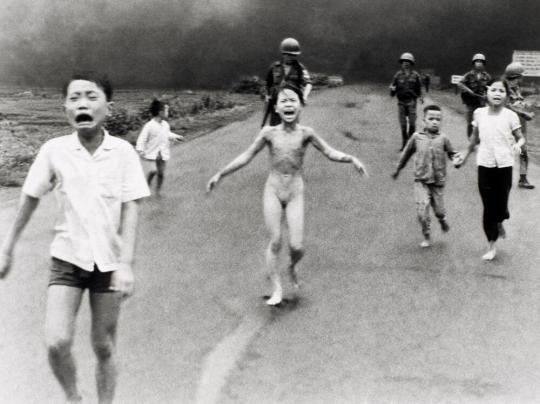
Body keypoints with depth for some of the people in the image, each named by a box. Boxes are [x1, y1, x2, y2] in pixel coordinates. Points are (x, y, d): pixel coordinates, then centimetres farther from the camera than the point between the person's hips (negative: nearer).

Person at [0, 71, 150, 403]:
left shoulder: (123, 152, -8)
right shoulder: (54, 150, -5)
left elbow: (130, 210, -9)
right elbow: (30, 199, 6)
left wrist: (126, 265, -17)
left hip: (109, 262, 0)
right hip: (67, 258, 0)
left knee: (104, 347, 8)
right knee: (57, 342, -11)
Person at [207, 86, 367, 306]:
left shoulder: (305, 133, -5)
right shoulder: (269, 133, -3)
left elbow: (330, 153, -3)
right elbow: (246, 157, 5)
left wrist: (351, 158, -21)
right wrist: (220, 175, 7)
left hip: (295, 193, 0)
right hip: (273, 191, 0)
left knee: (296, 246, -6)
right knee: (275, 242, -6)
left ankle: (292, 267, 30)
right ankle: (277, 289, 9)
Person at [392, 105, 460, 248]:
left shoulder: (443, 139, -2)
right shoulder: (417, 137, -1)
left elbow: (452, 153, 6)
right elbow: (406, 153, 12)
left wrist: (456, 158, -18)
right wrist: (397, 169, 21)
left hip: (438, 182, 0)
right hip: (421, 181, 0)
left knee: (439, 210, 8)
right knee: (422, 211, -9)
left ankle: (442, 220, 44)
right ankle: (426, 237, 10)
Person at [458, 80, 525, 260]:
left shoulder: (510, 115, -7)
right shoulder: (479, 113, -1)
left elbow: (521, 138, -1)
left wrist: (518, 144, -22)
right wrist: (466, 153, 21)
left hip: (504, 165, -1)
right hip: (485, 164, 1)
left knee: (501, 202, 4)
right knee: (488, 205, 3)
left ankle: (499, 223, 41)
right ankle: (492, 245, 15)